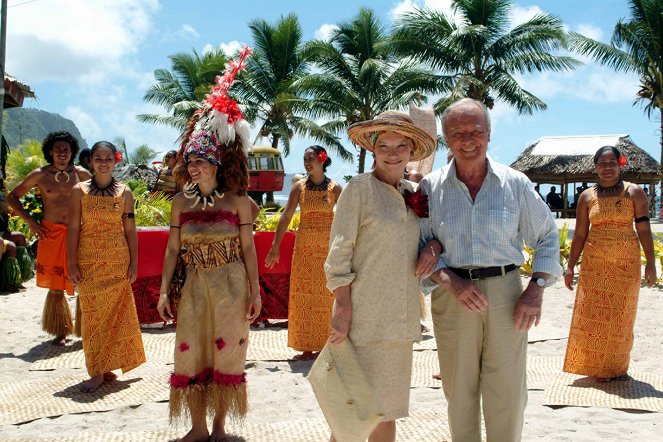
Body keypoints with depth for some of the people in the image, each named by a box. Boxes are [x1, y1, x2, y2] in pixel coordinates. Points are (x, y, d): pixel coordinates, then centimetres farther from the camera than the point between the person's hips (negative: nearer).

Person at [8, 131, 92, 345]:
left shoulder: (81, 174, 4)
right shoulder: (40, 175, 3)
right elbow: (12, 196, 10)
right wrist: (30, 220, 0)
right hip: (50, 234, 0)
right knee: (55, 286, 4)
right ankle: (60, 331, 15)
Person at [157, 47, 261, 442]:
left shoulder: (238, 201, -4)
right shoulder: (181, 202, 4)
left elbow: (248, 247, -2)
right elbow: (173, 249, 6)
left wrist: (255, 291, -4)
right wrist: (165, 290, 1)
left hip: (231, 283, -3)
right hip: (195, 284, 3)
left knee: (226, 351, 6)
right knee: (191, 352, 4)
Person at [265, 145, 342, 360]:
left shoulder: (335, 188, -1)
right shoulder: (299, 187, 3)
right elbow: (286, 216, -1)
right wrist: (276, 245, -6)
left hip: (328, 248, -2)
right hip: (304, 247, 2)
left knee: (326, 296, 2)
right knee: (303, 295, 2)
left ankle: (325, 346, 13)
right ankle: (307, 347, 10)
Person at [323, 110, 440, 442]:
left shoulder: (414, 192, 11)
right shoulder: (360, 188, -5)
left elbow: (433, 232, 22)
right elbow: (338, 253, -9)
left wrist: (434, 247, -2)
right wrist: (343, 308, -16)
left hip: (402, 318, 6)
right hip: (365, 317, -6)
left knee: (387, 408, 13)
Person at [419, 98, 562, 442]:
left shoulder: (515, 184, 4)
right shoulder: (430, 187, 4)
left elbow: (547, 237, 10)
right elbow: (418, 247, 3)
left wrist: (536, 289, -2)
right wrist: (450, 281, -14)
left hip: (505, 293, 0)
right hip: (452, 297, 0)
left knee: (508, 395, 0)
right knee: (459, 393, 9)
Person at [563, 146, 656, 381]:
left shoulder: (634, 193, 0)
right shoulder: (587, 197, 6)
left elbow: (644, 230, -3)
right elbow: (580, 234, 7)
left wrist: (650, 263, -9)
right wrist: (571, 267, 4)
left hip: (626, 264, -1)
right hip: (594, 264, 1)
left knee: (620, 316, 5)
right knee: (591, 314, 0)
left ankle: (616, 367, 18)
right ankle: (595, 366, 13)